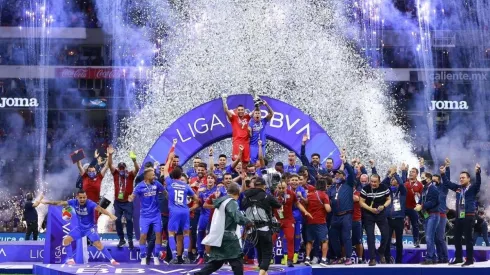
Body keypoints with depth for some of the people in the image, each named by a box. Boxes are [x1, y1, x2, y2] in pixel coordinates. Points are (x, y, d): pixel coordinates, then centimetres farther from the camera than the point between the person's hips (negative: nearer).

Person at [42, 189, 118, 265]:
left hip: (90, 227, -5)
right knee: (66, 240, -3)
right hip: (80, 227, 5)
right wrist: (47, 202, 5)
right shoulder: (74, 202, -13)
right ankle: (70, 259, 13)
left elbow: (100, 209, -43)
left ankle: (112, 260, -9)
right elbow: (61, 203, 0)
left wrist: (110, 215, -61)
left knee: (98, 244, -20)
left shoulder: (90, 204, -28)